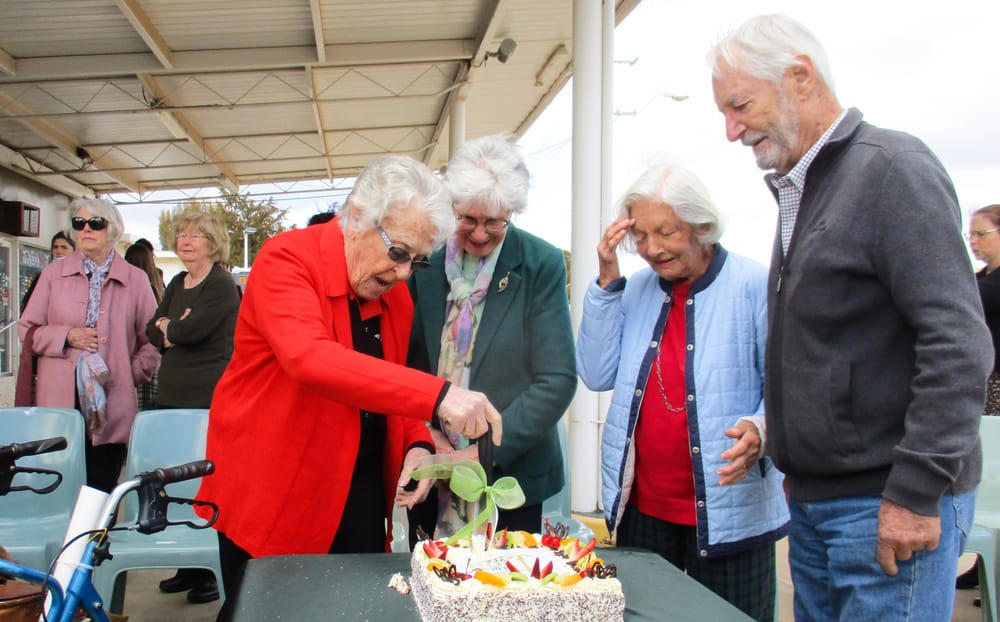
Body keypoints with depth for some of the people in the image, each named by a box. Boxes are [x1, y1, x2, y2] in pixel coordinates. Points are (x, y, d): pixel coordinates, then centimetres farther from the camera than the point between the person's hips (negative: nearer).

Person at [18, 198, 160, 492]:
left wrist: (134, 373, -2)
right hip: (59, 401, 1)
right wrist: (66, 336, -5)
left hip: (111, 403, 0)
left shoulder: (135, 279, 7)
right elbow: (27, 329, 11)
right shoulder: (54, 274, 10)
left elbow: (152, 338, 10)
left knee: (102, 489, 1)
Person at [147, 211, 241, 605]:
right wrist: (172, 332, -7)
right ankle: (188, 565, 22)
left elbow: (192, 329, -19)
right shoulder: (177, 284, 17)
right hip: (172, 395, 8)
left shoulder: (221, 285, -8)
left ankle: (210, 571, 8)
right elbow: (152, 331, 13)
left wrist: (167, 326, 1)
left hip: (208, 397, -8)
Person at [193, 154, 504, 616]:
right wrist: (437, 394, -41)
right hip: (271, 494, -5)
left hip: (360, 495, 6)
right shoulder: (287, 259, -16)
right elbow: (309, 359, -34)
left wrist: (416, 445, -5)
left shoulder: (397, 296, 4)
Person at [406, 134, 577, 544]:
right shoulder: (424, 258, -1)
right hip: (430, 476, 3)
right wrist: (426, 434, -10)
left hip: (512, 473, -2)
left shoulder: (542, 265, -7)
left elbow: (557, 380, -10)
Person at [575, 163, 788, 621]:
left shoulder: (756, 287, -9)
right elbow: (597, 376, -1)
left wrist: (760, 430, -28)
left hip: (729, 515, -4)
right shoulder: (635, 291, 7)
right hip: (641, 509, 5)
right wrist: (606, 283, -5)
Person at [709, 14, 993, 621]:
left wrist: (916, 491, -20)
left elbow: (959, 343, -19)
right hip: (814, 501, 8)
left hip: (892, 506, -8)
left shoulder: (892, 167, -12)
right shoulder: (798, 189, 14)